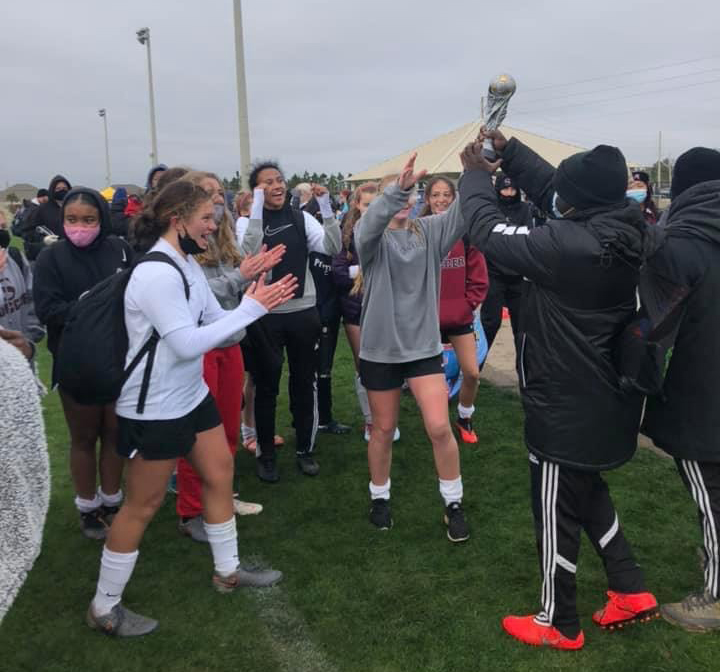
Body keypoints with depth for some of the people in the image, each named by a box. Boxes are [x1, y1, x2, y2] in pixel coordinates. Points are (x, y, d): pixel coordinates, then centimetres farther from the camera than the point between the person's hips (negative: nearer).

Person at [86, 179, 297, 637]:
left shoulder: (188, 265, 4)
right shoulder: (156, 274, -25)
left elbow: (217, 322, 5)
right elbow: (187, 343, -28)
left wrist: (260, 303, -10)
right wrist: (250, 309, -22)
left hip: (192, 395, 9)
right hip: (154, 408, -9)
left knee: (221, 473, 16)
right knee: (144, 504, 3)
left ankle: (228, 570, 35)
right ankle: (105, 607, 22)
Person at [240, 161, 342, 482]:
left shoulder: (301, 218, 4)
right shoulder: (249, 222, -4)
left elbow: (332, 247, -9)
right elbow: (250, 251, -24)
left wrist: (326, 206, -18)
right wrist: (258, 206, -25)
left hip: (303, 312, 3)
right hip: (267, 315, -3)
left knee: (304, 383, 12)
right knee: (266, 387, 7)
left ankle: (304, 450, 28)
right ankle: (266, 455, 22)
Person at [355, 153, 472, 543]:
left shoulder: (429, 232, 1)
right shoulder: (371, 237, -6)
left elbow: (463, 211, -15)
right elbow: (371, 222, -31)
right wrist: (396, 189, -50)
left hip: (424, 346, 2)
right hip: (380, 347, -1)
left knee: (439, 427, -3)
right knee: (383, 429, 12)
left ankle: (454, 504, 15)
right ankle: (379, 497, 33)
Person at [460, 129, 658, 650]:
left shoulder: (571, 244, -27)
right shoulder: (621, 229, -3)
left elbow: (490, 231, -15)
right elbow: (549, 187, 9)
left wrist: (476, 176, 1)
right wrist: (508, 150, 10)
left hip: (568, 403, -9)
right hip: (602, 395, 9)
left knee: (557, 510, 8)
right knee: (587, 491, 28)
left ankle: (559, 625, 27)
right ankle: (631, 591, 34)